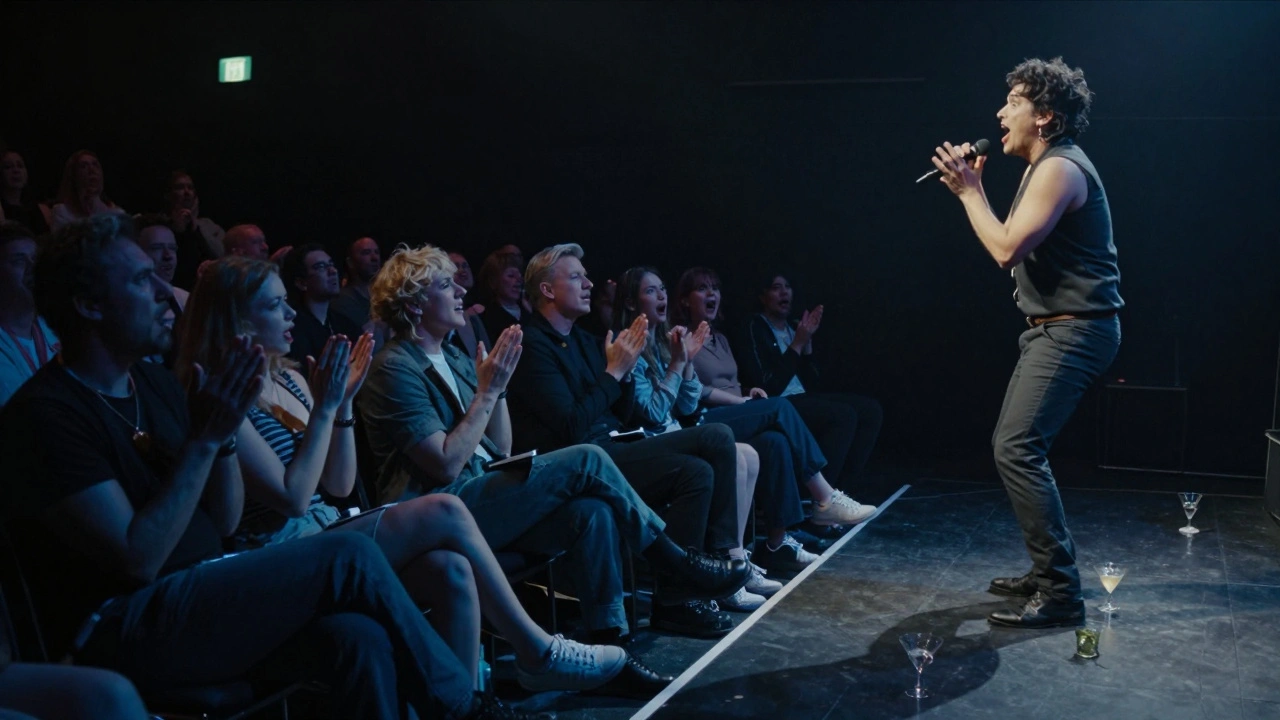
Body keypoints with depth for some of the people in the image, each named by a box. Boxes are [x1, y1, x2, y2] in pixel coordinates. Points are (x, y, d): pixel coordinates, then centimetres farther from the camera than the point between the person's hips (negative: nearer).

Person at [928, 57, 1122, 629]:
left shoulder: (1060, 168, -15)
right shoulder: (1044, 167, 18)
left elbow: (1007, 249, -23)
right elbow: (1015, 247, 17)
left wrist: (968, 190, -11)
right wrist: (973, 188, 11)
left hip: (1074, 330, -11)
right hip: (1055, 328, 11)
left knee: (1016, 450, -18)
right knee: (1017, 447, 15)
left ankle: (1060, 594, -14)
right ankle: (1045, 573, 24)